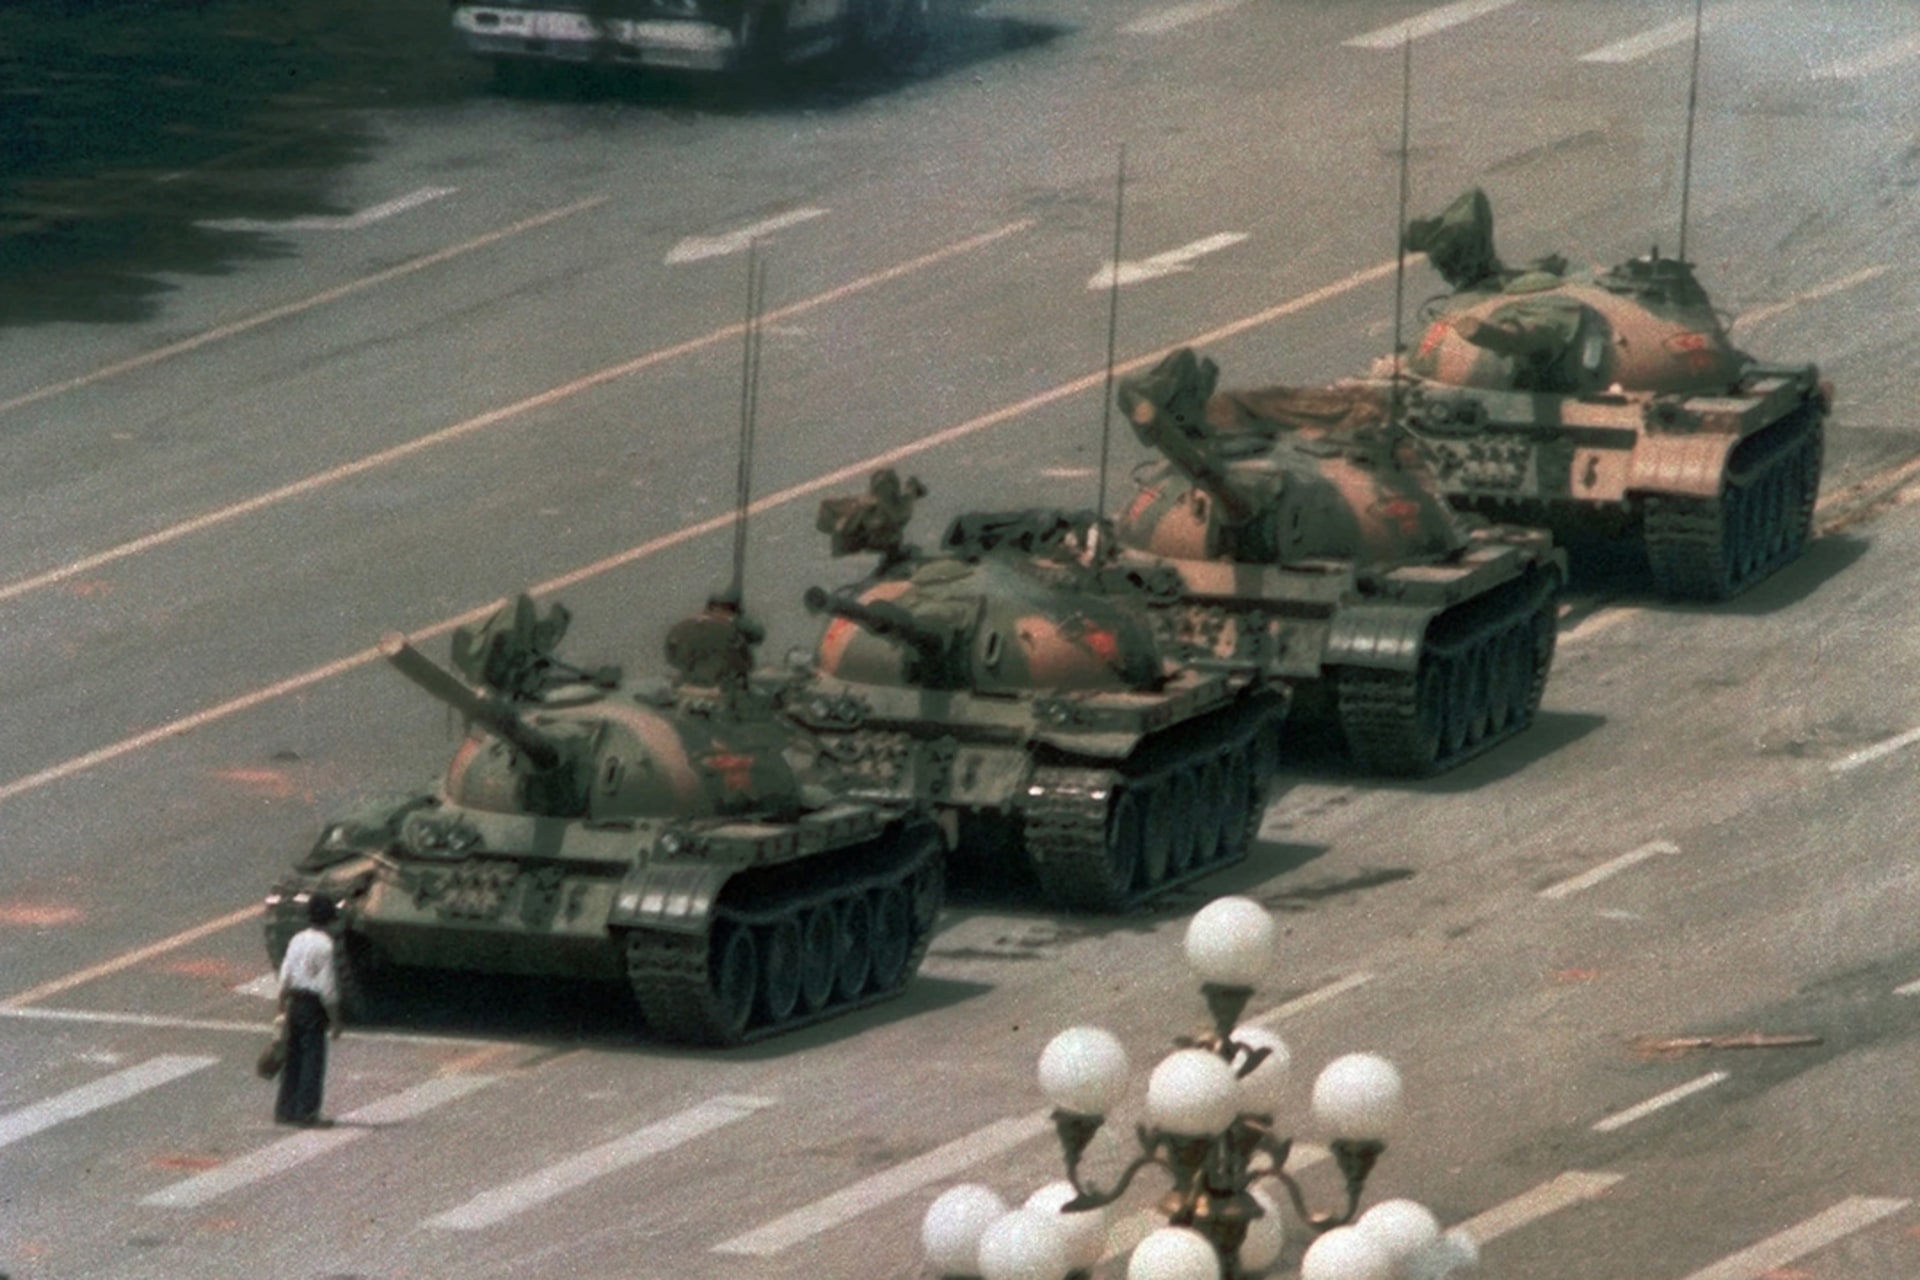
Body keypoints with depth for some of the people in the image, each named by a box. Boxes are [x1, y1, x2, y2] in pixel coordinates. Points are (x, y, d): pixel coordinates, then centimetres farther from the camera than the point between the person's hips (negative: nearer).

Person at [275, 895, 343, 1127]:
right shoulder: (324, 945, -14)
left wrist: (283, 1010, 16)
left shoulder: (297, 941, 6)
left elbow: (285, 979, 9)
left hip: (294, 1003, 7)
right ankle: (306, 1113, -1)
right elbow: (327, 988, -15)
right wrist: (335, 1020, -8)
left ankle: (284, 1110, 18)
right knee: (313, 1058, -1)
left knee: (293, 1058, 14)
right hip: (313, 1005, -7)